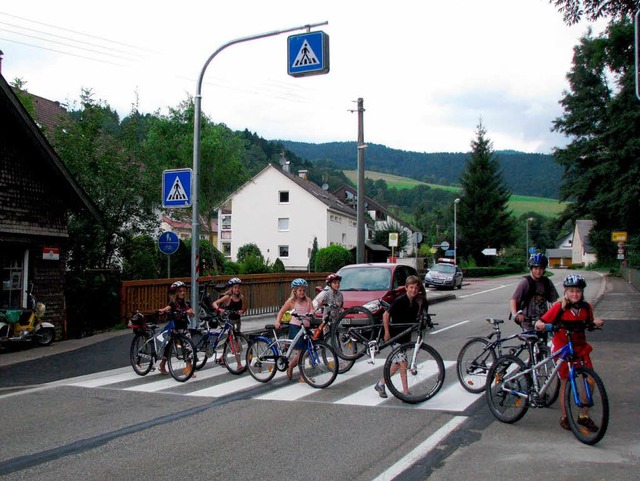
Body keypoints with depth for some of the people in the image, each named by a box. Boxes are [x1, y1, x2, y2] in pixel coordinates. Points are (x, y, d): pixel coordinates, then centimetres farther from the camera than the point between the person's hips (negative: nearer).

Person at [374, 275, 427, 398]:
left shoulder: (418, 302, 1)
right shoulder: (400, 300, -18)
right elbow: (386, 315, -14)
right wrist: (387, 332, -14)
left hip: (406, 336, 7)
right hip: (395, 336, -7)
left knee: (397, 363, 13)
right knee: (403, 362, -9)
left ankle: (381, 384, 26)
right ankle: (406, 391, -2)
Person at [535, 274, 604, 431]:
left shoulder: (586, 308, -2)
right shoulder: (559, 307, -14)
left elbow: (589, 324, 11)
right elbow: (540, 322, -13)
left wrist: (595, 323, -10)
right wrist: (540, 325, -35)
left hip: (580, 347, 4)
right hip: (562, 347, -4)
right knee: (565, 382, 3)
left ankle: (584, 416, 15)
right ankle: (564, 417, 18)